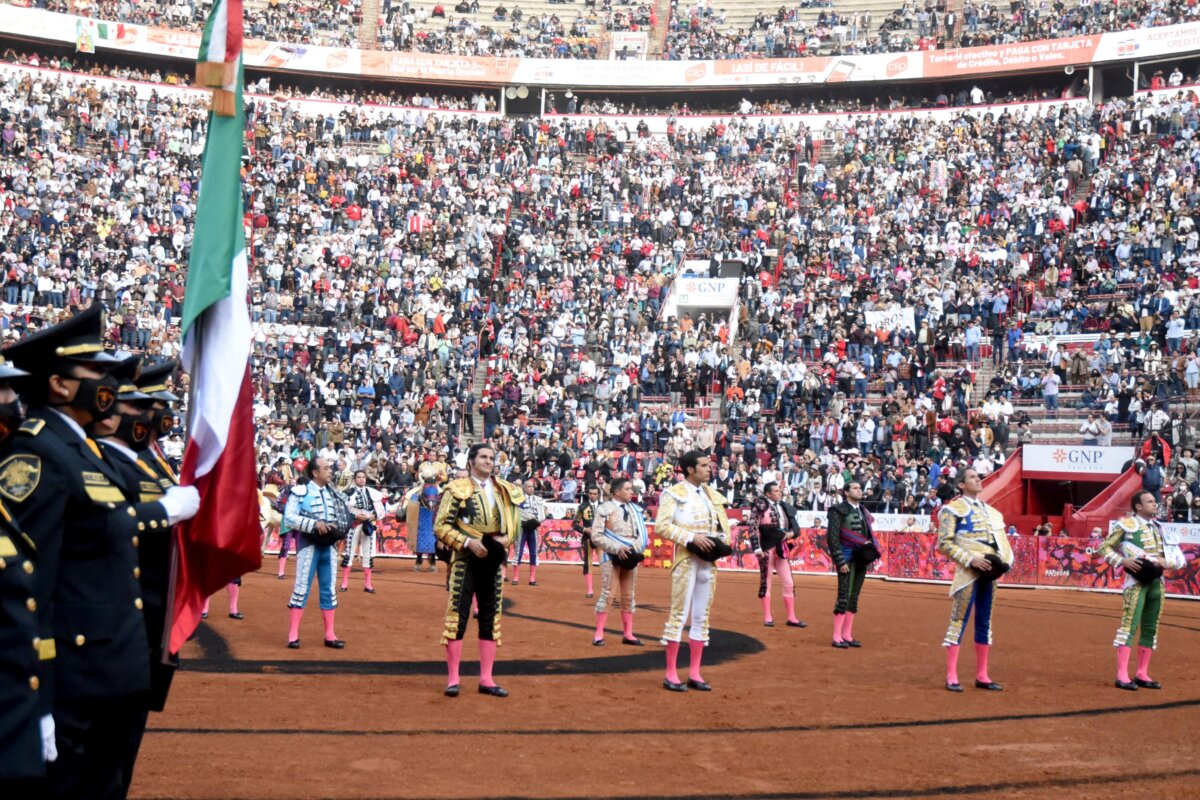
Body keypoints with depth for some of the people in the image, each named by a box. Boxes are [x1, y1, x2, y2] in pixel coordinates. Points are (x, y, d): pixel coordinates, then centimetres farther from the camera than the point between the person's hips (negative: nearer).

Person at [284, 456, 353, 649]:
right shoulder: (300, 491, -7)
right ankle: (293, 635, -1)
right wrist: (314, 524, -23)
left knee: (328, 588, 9)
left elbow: (346, 515, 16)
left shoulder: (333, 493, 12)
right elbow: (289, 517, -15)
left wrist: (338, 527, -4)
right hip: (309, 543, -6)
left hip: (329, 544, 6)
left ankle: (330, 635, 14)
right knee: (302, 587, -5)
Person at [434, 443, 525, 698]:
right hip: (466, 560, -5)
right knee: (457, 616, -5)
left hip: (493, 560, 5)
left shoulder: (505, 491, 11)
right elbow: (440, 527, -8)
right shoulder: (457, 489, -5)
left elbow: (516, 522, 19)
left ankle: (486, 679, 14)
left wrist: (506, 537, -2)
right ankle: (453, 679, 3)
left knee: (491, 619, 8)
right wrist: (467, 542, -18)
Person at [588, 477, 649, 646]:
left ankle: (628, 634, 18)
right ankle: (599, 634, 0)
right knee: (606, 594, -6)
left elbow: (642, 533, 12)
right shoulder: (605, 509, -10)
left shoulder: (636, 510, 7)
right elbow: (596, 536, -14)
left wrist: (638, 549, -8)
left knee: (628, 596, 11)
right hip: (611, 557, -6)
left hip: (631, 558, 6)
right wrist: (617, 548, -21)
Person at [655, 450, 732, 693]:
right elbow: (661, 526, -14)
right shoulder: (674, 494, -6)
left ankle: (694, 674, 15)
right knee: (679, 614, -5)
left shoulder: (713, 495, 14)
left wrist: (722, 541, -4)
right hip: (686, 559, -7)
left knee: (702, 617, 9)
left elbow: (724, 523, 18)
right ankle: (670, 675, 0)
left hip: (708, 560, 7)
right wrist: (691, 537, -21)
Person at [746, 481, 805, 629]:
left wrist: (791, 533, -6)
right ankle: (767, 617, 10)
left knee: (789, 583, 5)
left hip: (781, 548, 6)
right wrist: (757, 548, -17)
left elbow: (795, 527, 16)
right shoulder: (760, 505, -7)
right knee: (766, 582, 3)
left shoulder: (784, 507, 12)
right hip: (767, 548, -6)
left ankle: (791, 618, 12)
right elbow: (752, 527, -12)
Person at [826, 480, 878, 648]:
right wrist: (840, 561, -15)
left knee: (854, 597, 9)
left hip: (861, 558, 7)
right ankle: (837, 637, -3)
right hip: (847, 557, -7)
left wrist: (870, 555, 8)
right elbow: (832, 537, -11)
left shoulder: (863, 511, 15)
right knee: (844, 596, -8)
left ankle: (847, 635, 15)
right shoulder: (839, 510, -7)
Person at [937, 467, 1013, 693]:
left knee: (984, 623, 11)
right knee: (958, 621, -8)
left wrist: (1004, 560, -1)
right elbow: (944, 543, -12)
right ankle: (951, 677, -5)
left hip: (989, 572, 7)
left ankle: (982, 676, 18)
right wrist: (970, 559, -19)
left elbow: (1002, 539, 19)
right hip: (968, 572, -7)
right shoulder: (953, 509, -5)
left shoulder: (990, 511, 17)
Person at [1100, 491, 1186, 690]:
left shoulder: (1158, 527, 17)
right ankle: (1122, 675, -14)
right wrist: (1123, 561, -17)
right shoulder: (1126, 524, -2)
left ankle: (1142, 674, 16)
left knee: (1150, 628, 9)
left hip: (1156, 581, 7)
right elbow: (1104, 548, -3)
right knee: (1129, 625, -13)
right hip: (1136, 580, -7)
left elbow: (1178, 559, 18)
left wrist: (1166, 561, -5)